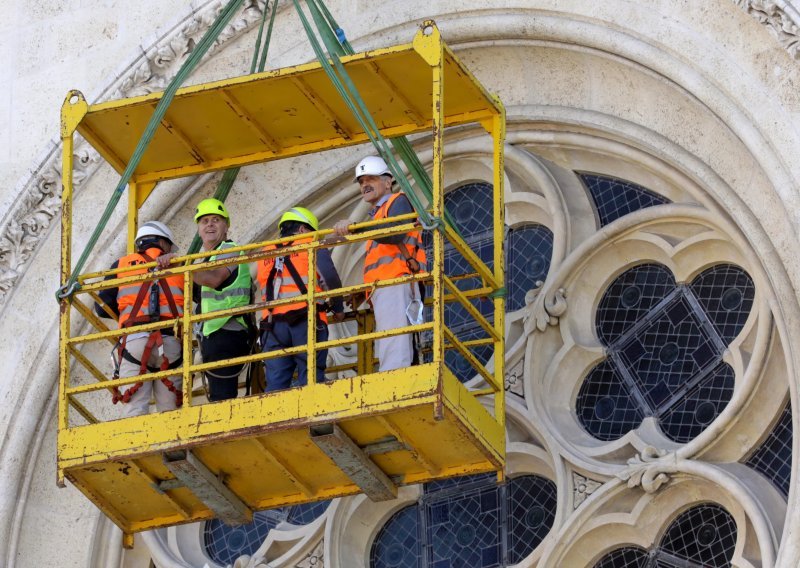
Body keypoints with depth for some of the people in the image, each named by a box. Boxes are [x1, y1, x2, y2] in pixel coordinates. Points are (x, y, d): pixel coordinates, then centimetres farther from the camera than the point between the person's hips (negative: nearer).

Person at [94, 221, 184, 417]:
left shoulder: (121, 265, 18)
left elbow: (102, 308, 14)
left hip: (133, 341, 0)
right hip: (170, 341, 0)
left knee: (134, 410, -7)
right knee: (170, 411, 1)